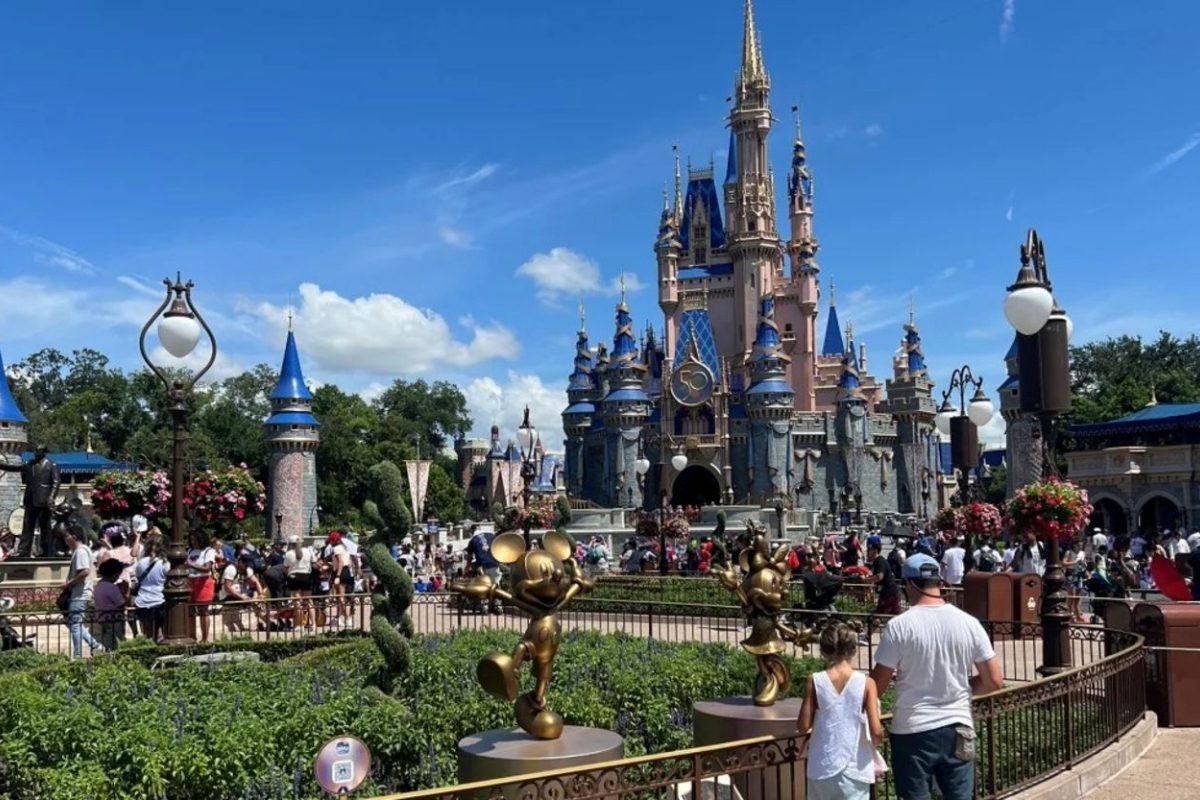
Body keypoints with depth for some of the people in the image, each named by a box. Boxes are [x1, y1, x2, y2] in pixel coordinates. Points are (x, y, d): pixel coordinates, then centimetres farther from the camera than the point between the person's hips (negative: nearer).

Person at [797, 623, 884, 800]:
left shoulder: (815, 681, -6)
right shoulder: (866, 683, -9)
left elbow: (804, 726, -3)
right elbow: (876, 732, -12)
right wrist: (876, 742, 10)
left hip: (823, 766, 1)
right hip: (854, 767, -1)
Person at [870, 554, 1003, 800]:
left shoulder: (899, 625, -12)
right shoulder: (968, 623, -2)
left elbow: (877, 686, -8)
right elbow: (994, 682, 1)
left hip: (913, 731, -3)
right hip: (957, 729, 3)